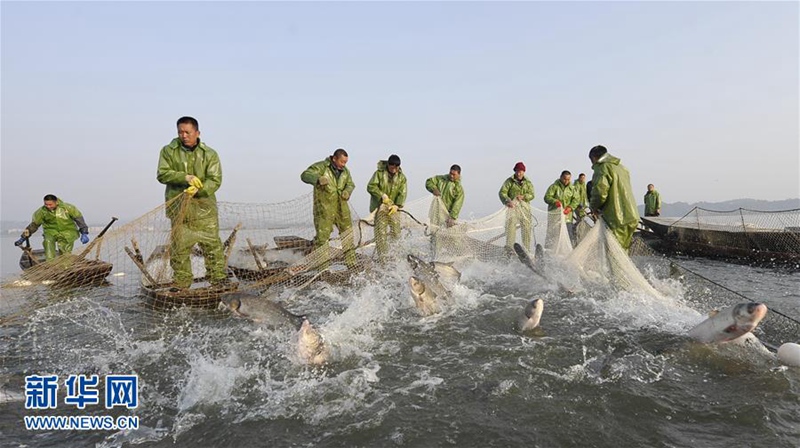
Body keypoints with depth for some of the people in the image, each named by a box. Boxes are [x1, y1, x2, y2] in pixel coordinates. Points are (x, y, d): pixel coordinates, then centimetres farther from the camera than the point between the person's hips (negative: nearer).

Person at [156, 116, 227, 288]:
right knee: (179, 246, 5)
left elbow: (215, 180, -6)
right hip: (178, 208, 1)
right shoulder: (168, 151, 4)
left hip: (204, 207, -1)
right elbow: (162, 174, -5)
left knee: (212, 243, -1)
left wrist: (198, 190, -24)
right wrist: (185, 177, -20)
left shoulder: (210, 154, 2)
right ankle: (181, 283, 16)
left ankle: (218, 278, 8)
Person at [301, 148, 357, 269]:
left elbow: (350, 184, 18)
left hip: (342, 208, 6)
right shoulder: (321, 167, -9)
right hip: (324, 208, -6)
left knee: (348, 235, 11)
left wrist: (347, 191, -7)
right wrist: (318, 179, -40)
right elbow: (305, 175, -19)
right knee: (322, 236, -5)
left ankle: (351, 262, 25)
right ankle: (323, 266, 4)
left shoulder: (345, 171, 10)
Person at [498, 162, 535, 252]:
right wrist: (507, 201, -26)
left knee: (526, 228, 4)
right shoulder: (509, 181, 3)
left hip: (525, 207, 3)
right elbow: (502, 193, -7)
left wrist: (523, 197, -18)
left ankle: (527, 249, 14)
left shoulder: (528, 182, 12)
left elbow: (531, 195, 2)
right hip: (513, 206, -3)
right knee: (510, 226, -12)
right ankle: (509, 247, -8)